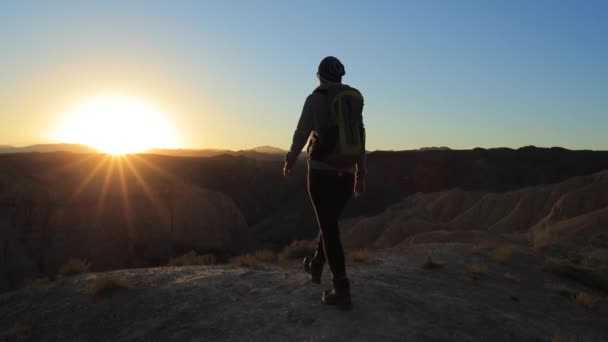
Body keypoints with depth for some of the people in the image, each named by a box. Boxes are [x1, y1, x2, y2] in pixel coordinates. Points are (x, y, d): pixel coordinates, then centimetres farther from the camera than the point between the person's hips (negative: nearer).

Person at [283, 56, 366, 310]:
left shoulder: (315, 99, -4)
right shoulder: (355, 100, 12)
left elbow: (301, 134, -3)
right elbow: (361, 140, 12)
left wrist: (289, 161, 14)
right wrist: (361, 175, 18)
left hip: (321, 173, -5)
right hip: (346, 175, 6)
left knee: (329, 228, -2)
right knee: (329, 221, 23)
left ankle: (342, 291, -2)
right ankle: (316, 265, 41)